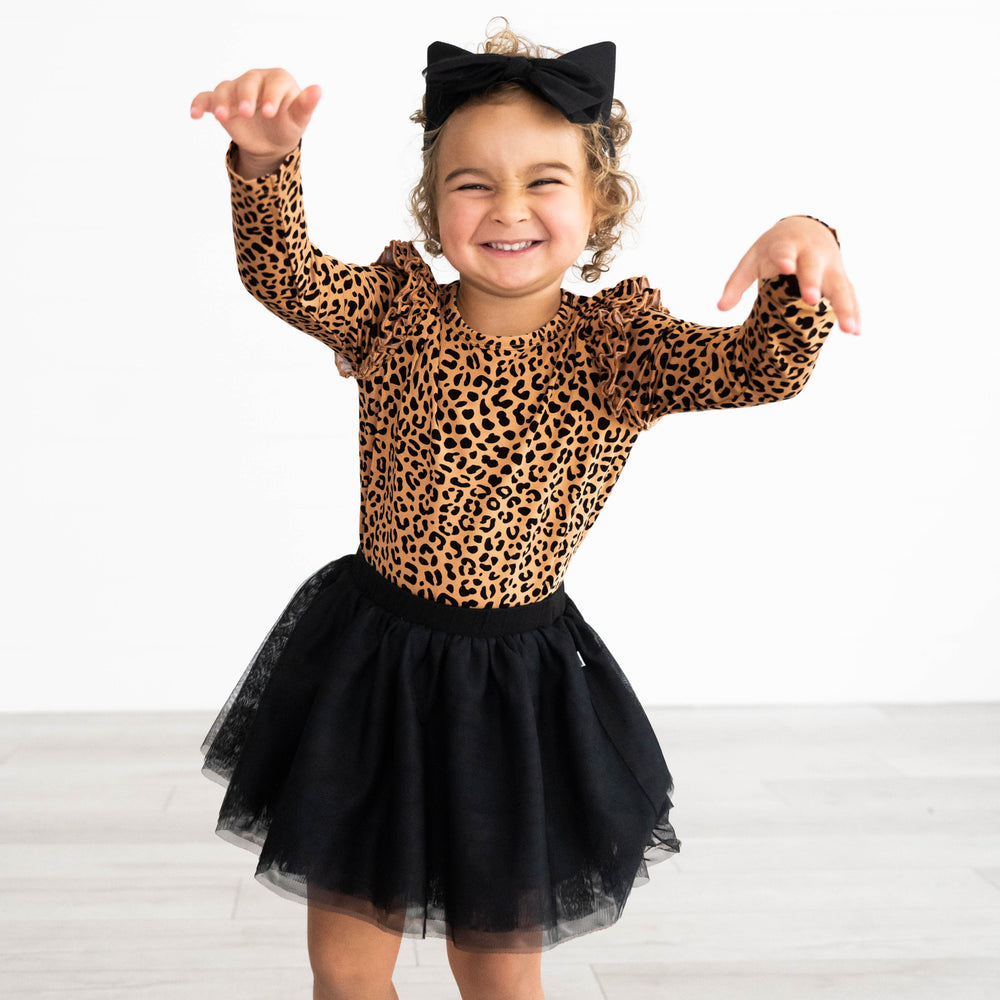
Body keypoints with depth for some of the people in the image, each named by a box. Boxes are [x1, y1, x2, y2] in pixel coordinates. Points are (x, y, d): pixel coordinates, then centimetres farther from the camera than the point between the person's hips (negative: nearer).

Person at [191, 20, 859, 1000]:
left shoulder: (614, 341, -9)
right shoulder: (397, 308, -4)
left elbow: (758, 368, -23)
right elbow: (284, 276, -18)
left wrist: (800, 269, -44)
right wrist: (265, 163, -37)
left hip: (516, 686, -1)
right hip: (371, 665, 2)